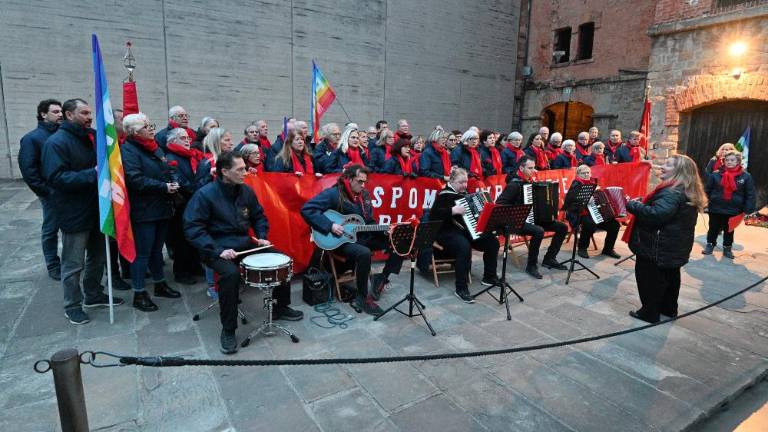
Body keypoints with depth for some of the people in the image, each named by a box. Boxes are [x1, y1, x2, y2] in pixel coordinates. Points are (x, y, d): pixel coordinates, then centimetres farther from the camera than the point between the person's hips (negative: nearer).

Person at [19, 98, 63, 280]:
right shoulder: (32, 138, -6)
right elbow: (27, 169, -9)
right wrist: (43, 190, -13)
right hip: (52, 193, -4)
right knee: (51, 229, 7)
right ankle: (53, 266, 20)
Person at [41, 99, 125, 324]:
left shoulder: (91, 137, 9)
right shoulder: (56, 142, -14)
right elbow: (56, 178, -24)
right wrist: (91, 175, -29)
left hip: (96, 210, 8)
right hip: (74, 213, -7)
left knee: (97, 257, 19)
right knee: (74, 264, 4)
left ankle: (94, 295, 35)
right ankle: (72, 306, 20)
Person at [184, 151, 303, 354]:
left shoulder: (246, 191, 4)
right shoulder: (205, 194, -14)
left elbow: (259, 216, 17)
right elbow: (193, 228, -18)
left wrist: (262, 236, 1)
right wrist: (218, 250, -27)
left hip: (244, 243, 6)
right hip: (217, 247, -6)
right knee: (231, 273, -35)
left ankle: (281, 307, 19)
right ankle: (228, 329, -16)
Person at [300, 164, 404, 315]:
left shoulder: (364, 195, 8)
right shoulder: (333, 193, -14)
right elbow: (307, 209, -23)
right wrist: (330, 226, -27)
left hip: (362, 237, 8)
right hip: (342, 240, -7)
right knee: (364, 253, -38)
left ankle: (381, 279, 7)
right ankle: (363, 297, -18)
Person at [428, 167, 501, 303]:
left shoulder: (465, 193, 14)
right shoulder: (444, 195, -10)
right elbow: (433, 215, -23)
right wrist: (453, 210, -31)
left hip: (467, 230, 9)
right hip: (448, 232, -8)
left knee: (493, 242, -3)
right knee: (464, 247, -37)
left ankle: (489, 277, 14)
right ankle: (461, 289, -28)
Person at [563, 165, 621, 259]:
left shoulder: (593, 182, 14)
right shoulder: (576, 184, -6)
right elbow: (569, 199, -21)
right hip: (580, 213, -7)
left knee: (614, 224, -6)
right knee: (591, 224, -35)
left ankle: (608, 249, 14)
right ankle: (582, 248, -11)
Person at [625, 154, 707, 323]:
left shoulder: (672, 193, -25)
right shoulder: (687, 193, 10)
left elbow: (654, 215, -35)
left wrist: (632, 205, -23)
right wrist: (640, 203, 9)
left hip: (657, 248, -10)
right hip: (674, 248, 10)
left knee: (650, 279, 3)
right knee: (670, 276, 21)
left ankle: (650, 313, 13)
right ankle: (669, 308, 37)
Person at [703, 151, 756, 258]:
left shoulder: (746, 176, -4)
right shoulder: (716, 174, -6)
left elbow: (750, 195, -2)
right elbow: (708, 190, 1)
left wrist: (748, 209, -8)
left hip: (733, 210, 1)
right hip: (716, 208, 0)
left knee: (729, 230, 14)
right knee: (713, 228, 13)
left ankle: (727, 248, 28)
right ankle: (710, 244, 28)